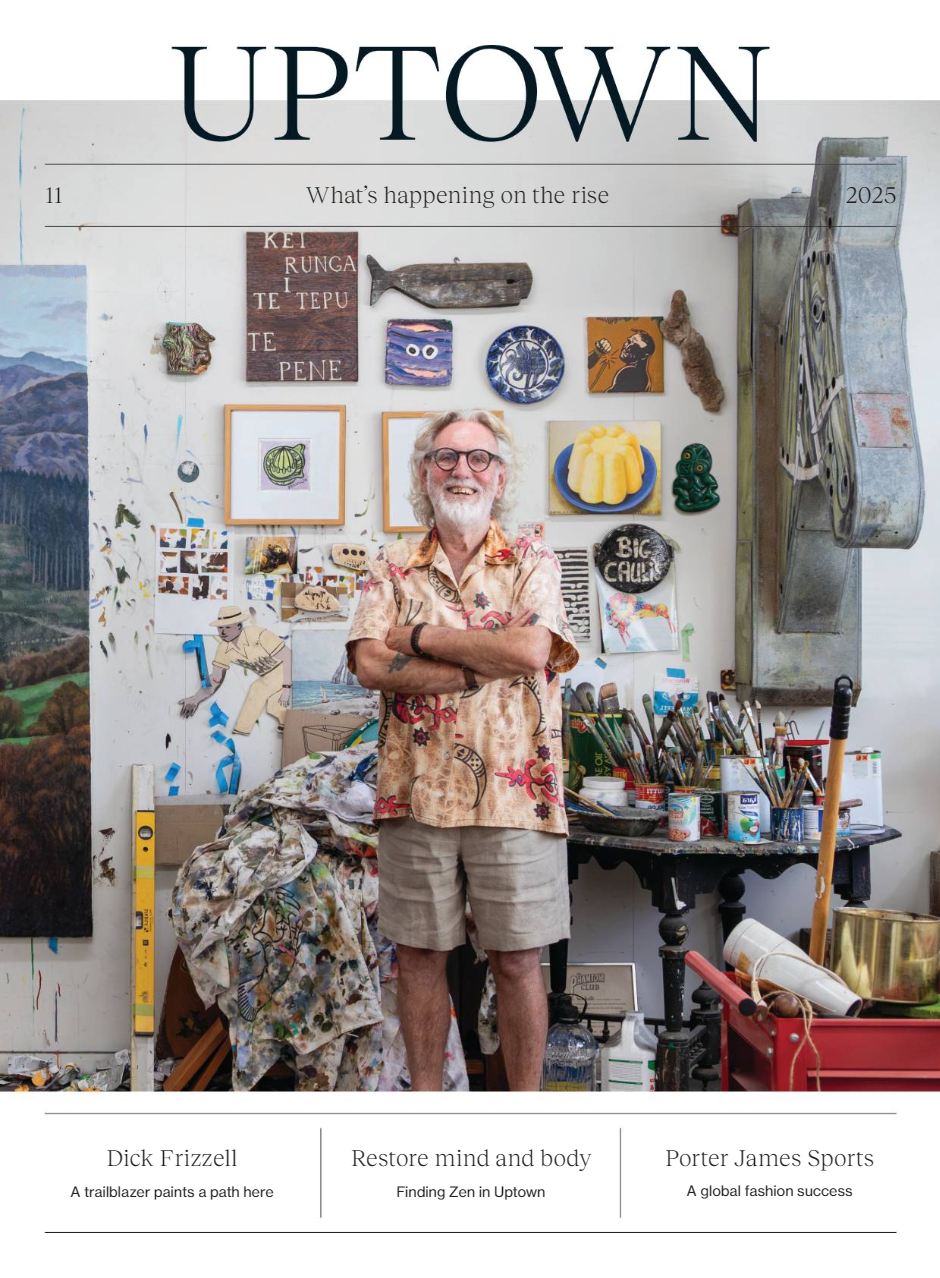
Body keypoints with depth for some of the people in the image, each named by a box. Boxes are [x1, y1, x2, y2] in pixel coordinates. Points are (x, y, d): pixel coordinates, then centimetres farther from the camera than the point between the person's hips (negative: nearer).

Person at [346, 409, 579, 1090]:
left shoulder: (532, 561, 4)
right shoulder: (393, 568, 8)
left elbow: (531, 650, -15)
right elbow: (370, 664, -8)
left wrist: (422, 636, -9)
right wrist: (483, 665, -14)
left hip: (513, 795, -1)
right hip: (416, 795, 2)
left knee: (518, 959, 8)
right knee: (421, 956, 12)